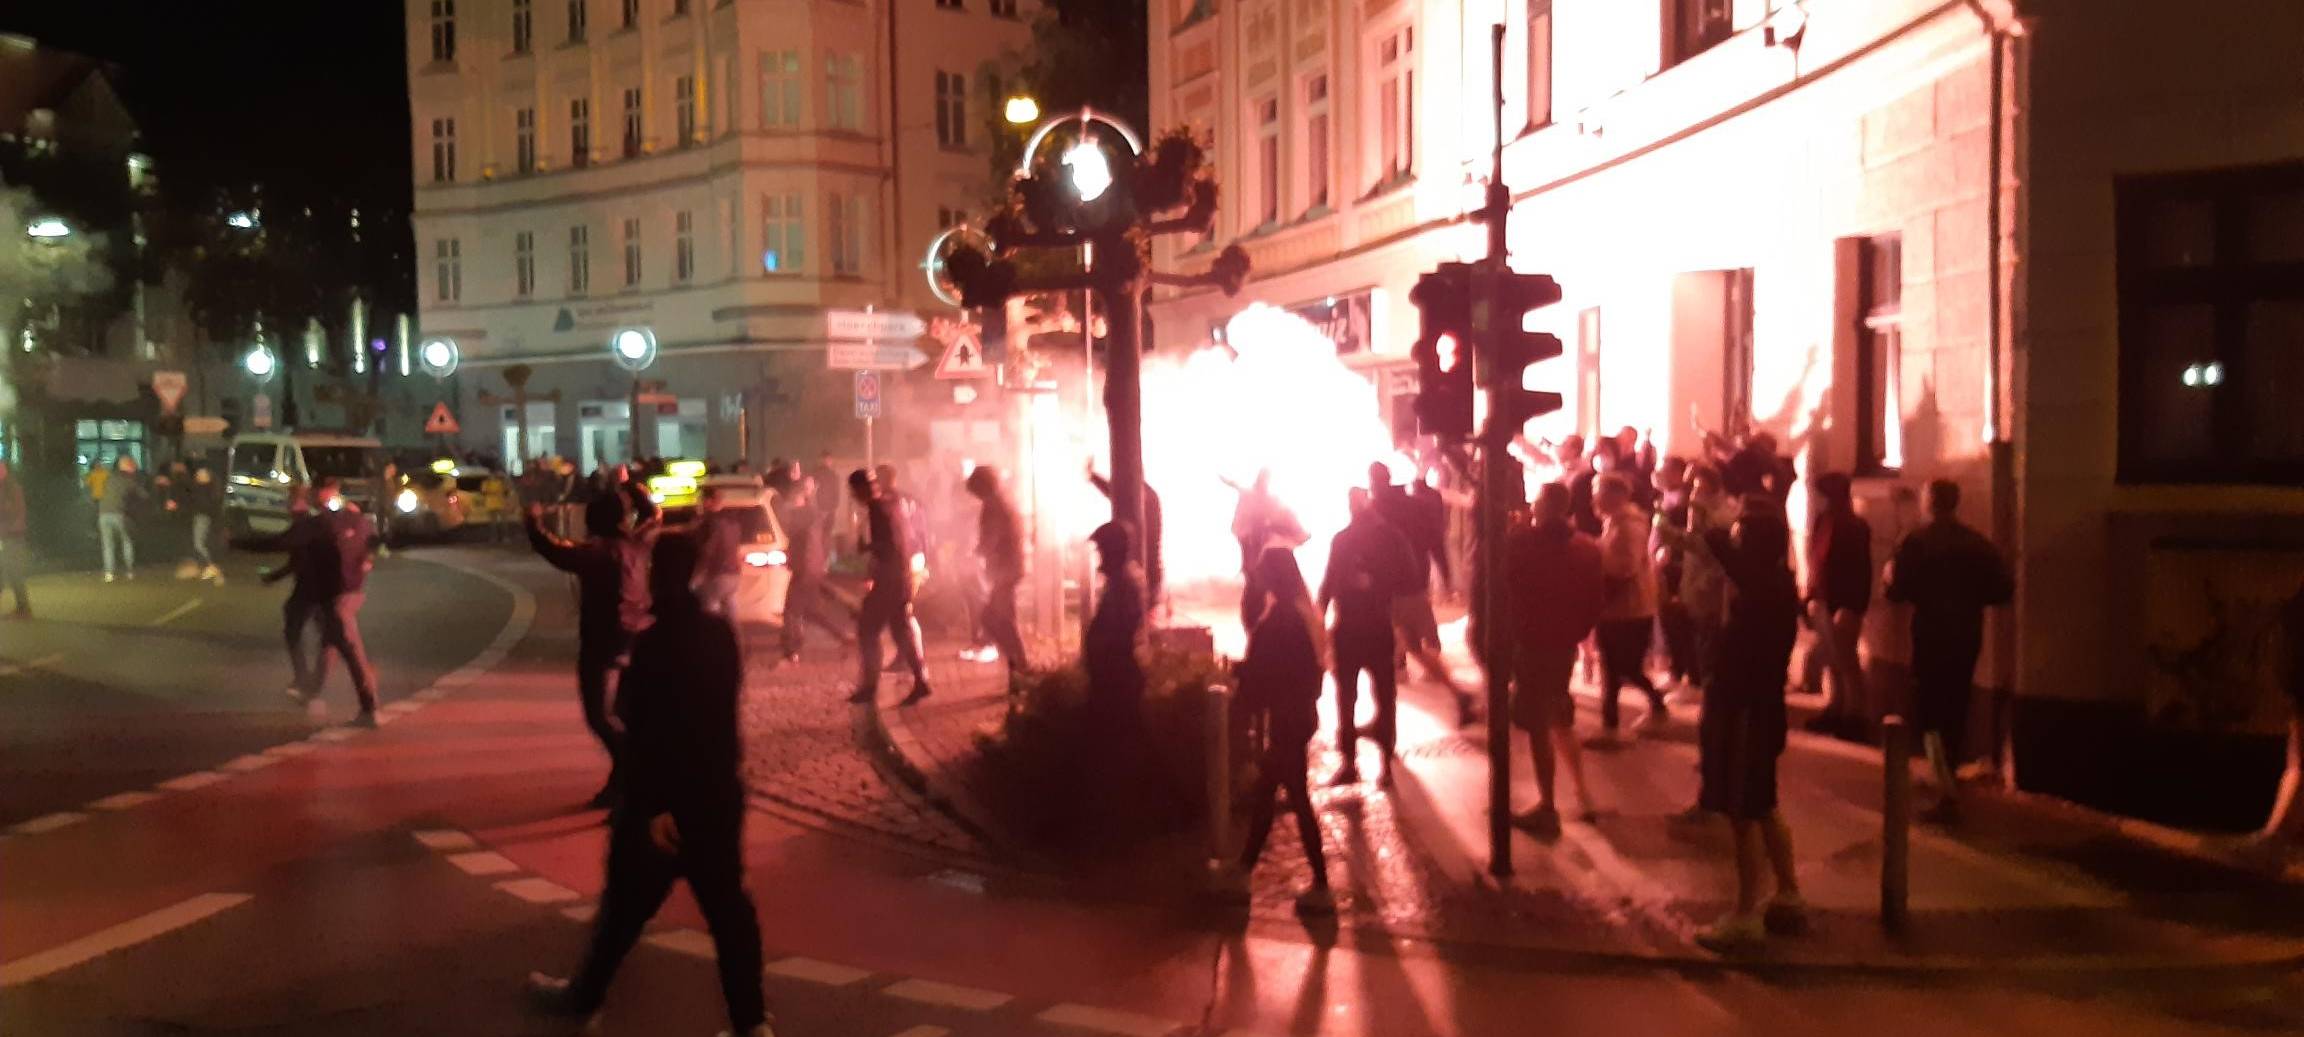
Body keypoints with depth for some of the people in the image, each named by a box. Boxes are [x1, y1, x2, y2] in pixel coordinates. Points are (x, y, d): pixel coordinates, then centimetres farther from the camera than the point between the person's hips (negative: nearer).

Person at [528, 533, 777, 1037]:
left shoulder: (654, 644, -18)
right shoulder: (721, 633, 3)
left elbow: (644, 731, -21)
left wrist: (652, 807, -18)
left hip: (669, 798, -6)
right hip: (719, 791, 6)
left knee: (627, 900, 13)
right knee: (727, 903, 8)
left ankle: (583, 995, 32)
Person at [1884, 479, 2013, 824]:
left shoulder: (1916, 543, -12)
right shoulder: (1980, 544, 3)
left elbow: (1897, 592, -16)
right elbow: (2003, 591, 1)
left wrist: (1890, 576, 5)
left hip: (1931, 638, -5)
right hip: (1967, 638, 5)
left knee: (1930, 715, -2)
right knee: (1955, 710, 21)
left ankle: (1949, 797, -13)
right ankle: (1947, 779, 37)